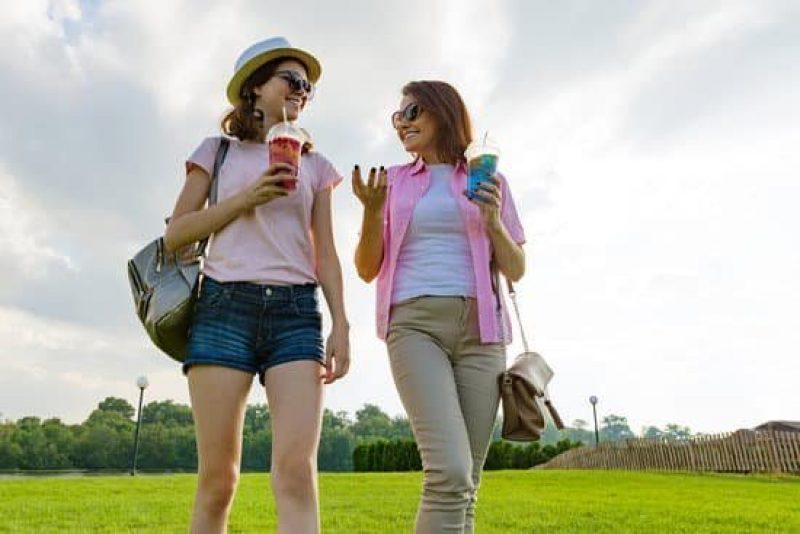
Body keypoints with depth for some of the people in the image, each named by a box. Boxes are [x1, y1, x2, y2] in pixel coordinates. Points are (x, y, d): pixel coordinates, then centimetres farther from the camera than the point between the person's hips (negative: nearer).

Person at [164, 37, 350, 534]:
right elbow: (175, 235, 8)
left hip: (296, 312, 1)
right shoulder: (218, 151, 14)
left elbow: (325, 253, 13)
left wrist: (341, 324, 1)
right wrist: (246, 198, -5)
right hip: (225, 306, -1)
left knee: (297, 471, -13)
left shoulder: (314, 165, 19)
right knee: (218, 478, -2)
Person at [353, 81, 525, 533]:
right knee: (450, 474, -20)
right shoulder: (394, 182, 14)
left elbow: (516, 270, 11)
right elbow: (368, 270, 9)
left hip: (479, 329, 2)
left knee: (465, 485, -1)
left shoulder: (489, 181, 14)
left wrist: (492, 222, -7)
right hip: (415, 325, -1)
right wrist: (372, 211, -8)